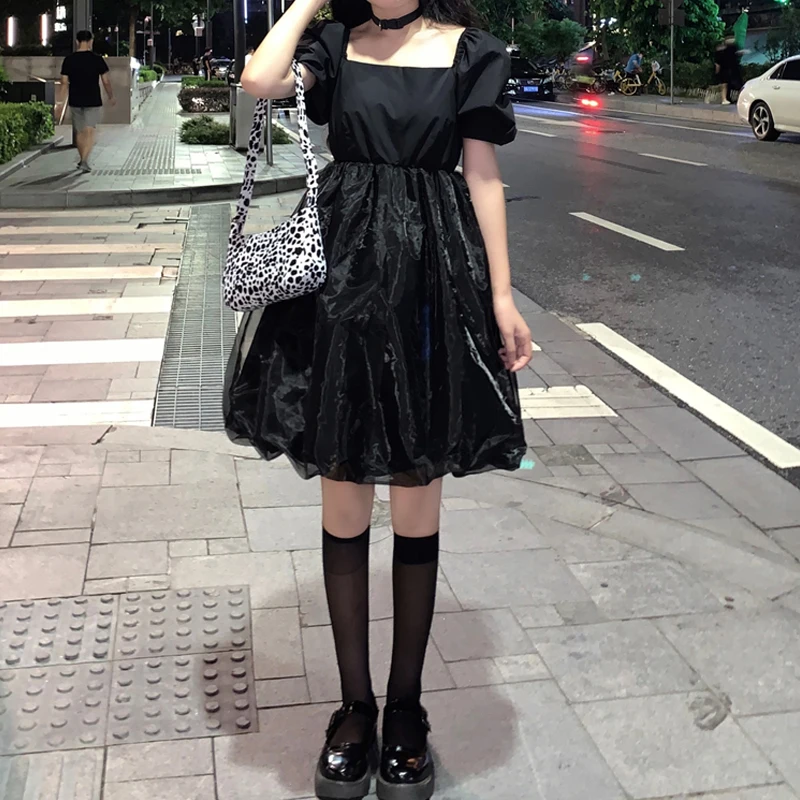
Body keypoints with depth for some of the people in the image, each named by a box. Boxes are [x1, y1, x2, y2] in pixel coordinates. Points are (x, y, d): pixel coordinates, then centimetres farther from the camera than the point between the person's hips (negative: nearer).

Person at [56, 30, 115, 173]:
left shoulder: (69, 60, 0)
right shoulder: (97, 59, -6)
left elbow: (64, 83, -1)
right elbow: (106, 81, -2)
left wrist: (61, 102, 2)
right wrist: (111, 97, 12)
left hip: (75, 102, 3)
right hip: (93, 102, -3)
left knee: (79, 132, 17)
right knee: (90, 132, -6)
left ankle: (82, 160, 30)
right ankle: (84, 161, -21)